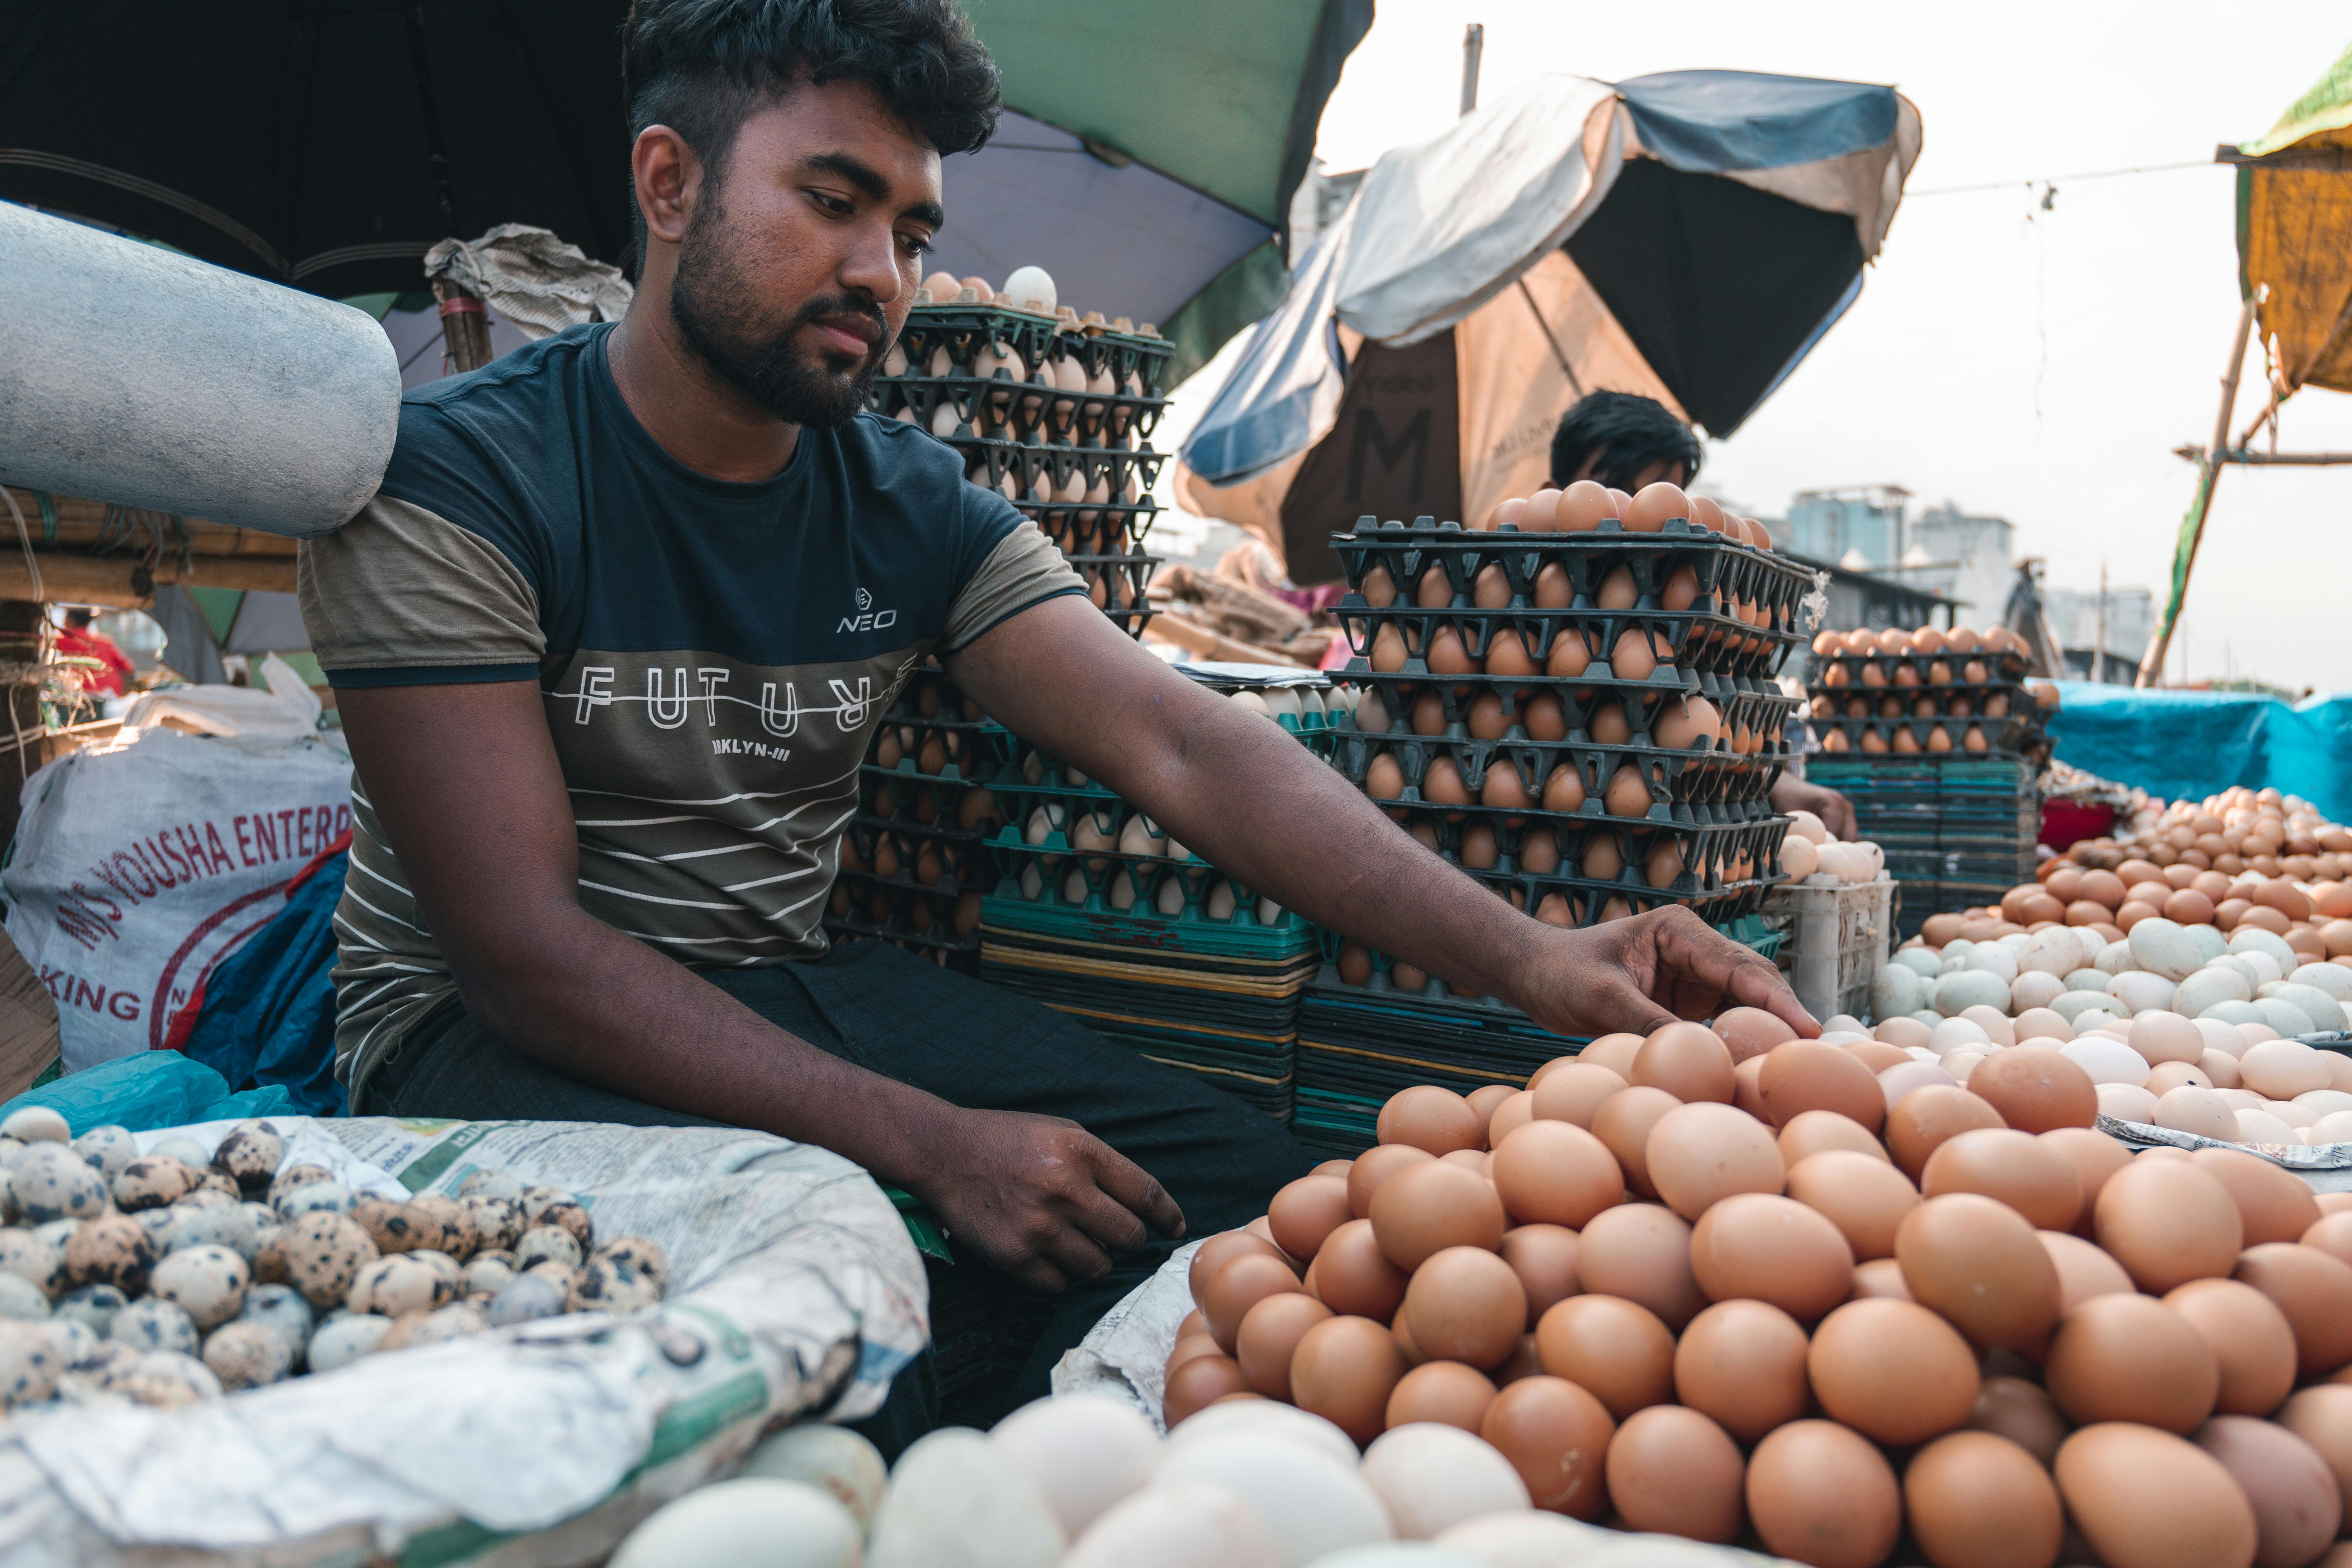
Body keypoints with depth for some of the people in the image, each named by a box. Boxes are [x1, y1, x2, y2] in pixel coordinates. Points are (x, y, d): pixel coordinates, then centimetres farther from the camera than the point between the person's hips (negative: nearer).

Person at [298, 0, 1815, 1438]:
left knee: (1253, 1182, -12)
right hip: (496, 1029, -4)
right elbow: (524, 946, -20)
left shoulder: (919, 509, 0)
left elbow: (1187, 746, -12)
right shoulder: (452, 479, -14)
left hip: (795, 986, 5)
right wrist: (932, 1143, -29)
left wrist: (1530, 956, -26)